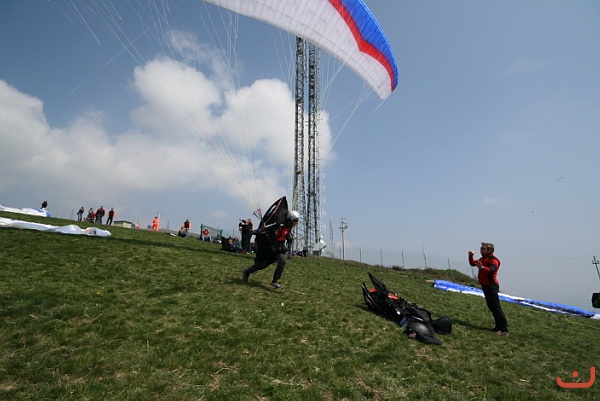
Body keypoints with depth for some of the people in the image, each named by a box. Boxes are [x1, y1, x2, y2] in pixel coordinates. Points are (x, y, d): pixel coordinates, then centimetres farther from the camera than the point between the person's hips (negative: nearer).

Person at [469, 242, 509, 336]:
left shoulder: (493, 260, -16)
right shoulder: (482, 259, 13)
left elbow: (492, 269, -35)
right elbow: (472, 263, 20)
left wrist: (482, 268, -53)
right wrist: (471, 256, 4)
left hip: (491, 286, -10)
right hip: (485, 285, 10)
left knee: (496, 307, -11)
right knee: (492, 307, 15)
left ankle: (504, 329, -8)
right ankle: (499, 326, 23)